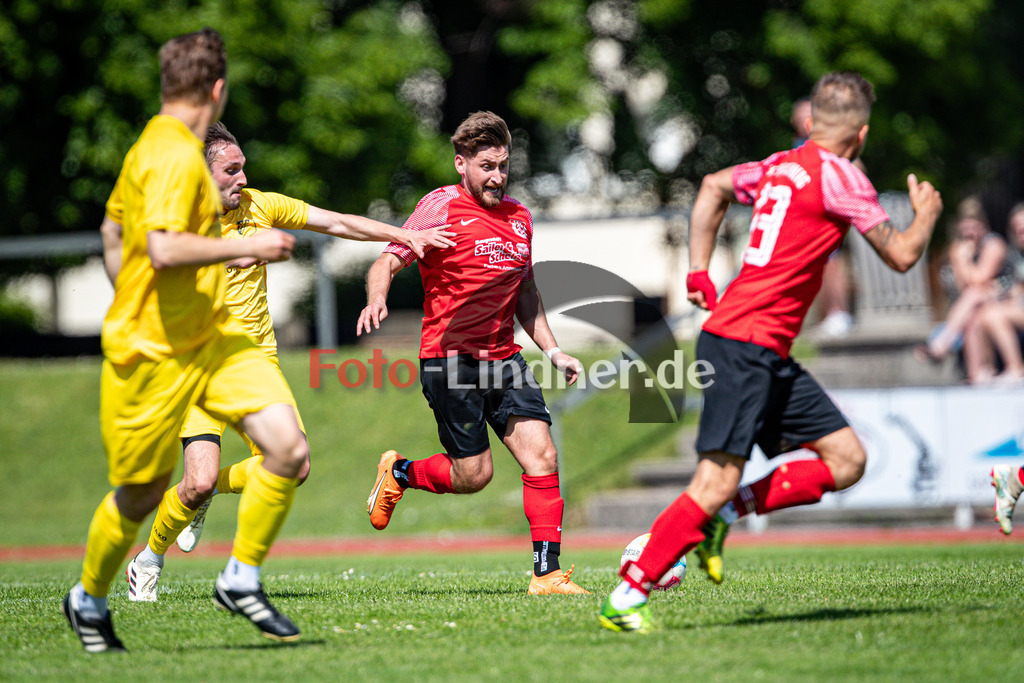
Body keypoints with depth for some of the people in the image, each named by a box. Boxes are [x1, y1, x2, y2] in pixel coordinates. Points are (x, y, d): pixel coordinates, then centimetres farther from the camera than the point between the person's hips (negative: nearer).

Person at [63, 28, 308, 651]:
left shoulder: (153, 145, 11)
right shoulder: (176, 157, -20)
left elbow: (114, 226, 25)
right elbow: (163, 250, -32)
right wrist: (247, 246, -23)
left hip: (211, 337, 9)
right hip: (153, 353, -9)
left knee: (289, 449, -9)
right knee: (141, 494, 6)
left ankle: (242, 582, 4)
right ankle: (89, 601, 31)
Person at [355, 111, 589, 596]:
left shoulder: (519, 217, 12)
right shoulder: (442, 208, -7)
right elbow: (388, 262, -11)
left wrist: (552, 350, 16)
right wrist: (376, 300, -33)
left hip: (504, 357, 6)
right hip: (450, 358, -6)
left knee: (542, 456, -9)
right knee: (473, 474, -5)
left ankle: (547, 573, -6)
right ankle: (399, 473, 26)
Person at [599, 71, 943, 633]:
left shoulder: (780, 166, 15)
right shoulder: (840, 176, -9)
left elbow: (713, 186, 33)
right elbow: (900, 256, -4)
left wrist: (699, 271, 31)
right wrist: (926, 213, 16)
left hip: (771, 355, 9)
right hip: (744, 342, -9)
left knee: (846, 461, 5)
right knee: (719, 479, -14)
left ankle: (722, 515, 5)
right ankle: (626, 597, -11)